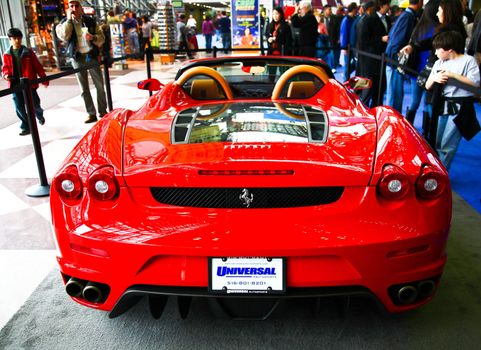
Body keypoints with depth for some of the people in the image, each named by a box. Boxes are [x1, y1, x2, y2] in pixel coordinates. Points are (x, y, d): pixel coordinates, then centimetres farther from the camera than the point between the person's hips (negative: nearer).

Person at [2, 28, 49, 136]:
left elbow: (37, 66, 2)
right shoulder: (7, 54, 5)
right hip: (15, 85, 2)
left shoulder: (28, 52, 0)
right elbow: (5, 68, 12)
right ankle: (26, 127, 15)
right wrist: (6, 74, -11)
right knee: (19, 108, 1)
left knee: (34, 105, 4)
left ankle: (40, 116, 38)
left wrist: (44, 79, 0)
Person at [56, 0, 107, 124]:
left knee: (100, 85, 2)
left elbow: (102, 38, 6)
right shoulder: (65, 23, 3)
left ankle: (103, 111, 13)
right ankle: (91, 113, 7)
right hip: (77, 57, 0)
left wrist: (93, 37, -15)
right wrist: (69, 20, -12)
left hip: (91, 55, 1)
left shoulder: (90, 21, 6)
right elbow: (63, 36, -16)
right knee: (84, 88, 3)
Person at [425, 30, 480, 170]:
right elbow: (428, 86, 12)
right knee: (436, 143, 10)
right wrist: (434, 78, -9)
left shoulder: (468, 60, -5)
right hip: (443, 106, 6)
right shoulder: (439, 63, 10)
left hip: (460, 107, -6)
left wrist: (453, 75, -16)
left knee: (447, 145, -6)